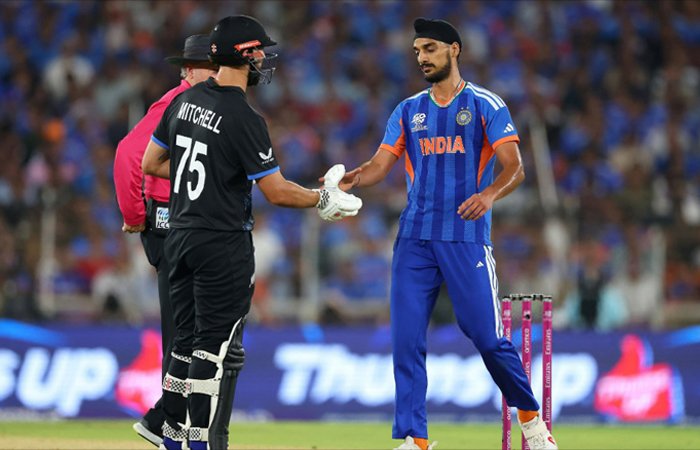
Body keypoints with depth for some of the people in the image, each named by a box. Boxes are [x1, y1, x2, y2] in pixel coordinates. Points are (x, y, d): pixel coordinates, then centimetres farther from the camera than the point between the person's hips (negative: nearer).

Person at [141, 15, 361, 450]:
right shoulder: (245, 119, -18)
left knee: (187, 340, 14)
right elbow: (277, 191, -15)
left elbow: (151, 163, 13)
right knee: (218, 348, -2)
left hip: (180, 236, 8)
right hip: (224, 246, -8)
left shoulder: (185, 101, 5)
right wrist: (323, 199, 0)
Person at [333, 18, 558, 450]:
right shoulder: (408, 111, 15)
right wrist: (353, 178, -15)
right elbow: (380, 166, 8)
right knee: (407, 340, -4)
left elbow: (514, 167, -6)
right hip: (415, 239, 4)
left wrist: (488, 194, -27)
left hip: (467, 238, -4)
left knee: (488, 335, -7)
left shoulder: (486, 105, 2)